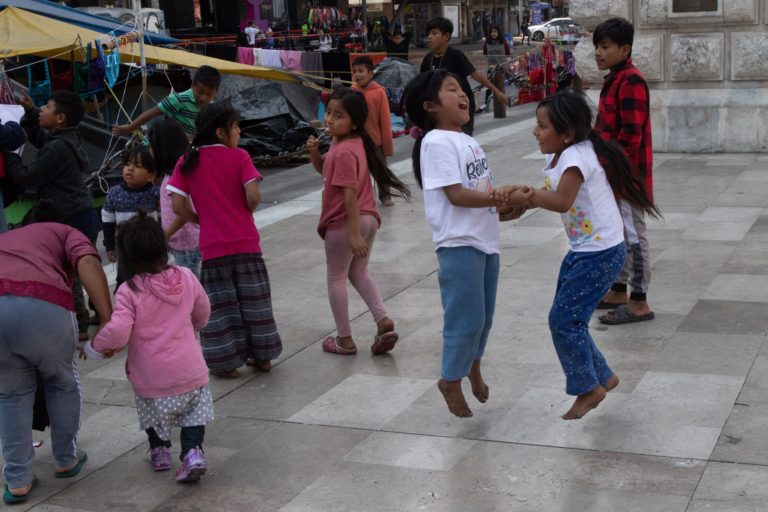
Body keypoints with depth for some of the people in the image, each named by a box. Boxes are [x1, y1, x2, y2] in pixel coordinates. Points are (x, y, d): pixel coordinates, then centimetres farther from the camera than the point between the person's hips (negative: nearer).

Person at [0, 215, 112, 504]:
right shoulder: (67, 233, 28)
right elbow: (87, 263, 3)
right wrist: (108, 321, -4)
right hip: (42, 308, -3)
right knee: (62, 382, 26)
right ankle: (66, 460, 39)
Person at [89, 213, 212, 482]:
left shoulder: (129, 291, -16)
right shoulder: (185, 277, -3)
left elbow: (118, 332, -23)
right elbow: (203, 312, 13)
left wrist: (98, 345, -3)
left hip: (152, 377, -2)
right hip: (190, 371, 2)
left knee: (153, 411, 24)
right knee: (193, 412, 16)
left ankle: (159, 450, 35)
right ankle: (193, 451, -3)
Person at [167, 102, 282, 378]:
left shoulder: (187, 163, 0)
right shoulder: (239, 157, -5)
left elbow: (178, 205, -5)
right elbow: (253, 196, -15)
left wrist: (200, 220, 10)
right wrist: (245, 211, 5)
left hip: (212, 246, 1)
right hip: (245, 242, 0)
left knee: (220, 304, 10)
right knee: (253, 300, 13)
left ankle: (226, 362, 15)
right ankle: (262, 356, 22)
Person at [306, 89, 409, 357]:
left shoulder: (344, 151, -22)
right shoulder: (354, 143, 8)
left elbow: (350, 194, -25)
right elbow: (324, 169, 21)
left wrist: (354, 234, -26)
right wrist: (314, 152, 0)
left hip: (344, 222, -9)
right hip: (367, 219, 9)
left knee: (336, 278, 7)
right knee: (359, 273, 22)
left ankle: (344, 340, 14)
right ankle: (383, 321, 7)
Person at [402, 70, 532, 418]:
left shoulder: (467, 141, 15)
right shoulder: (437, 142, -14)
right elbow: (456, 194, -21)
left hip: (486, 240, 9)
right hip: (459, 244, -9)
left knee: (484, 315, 18)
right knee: (466, 318, -3)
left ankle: (472, 365, 40)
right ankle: (451, 380, 16)